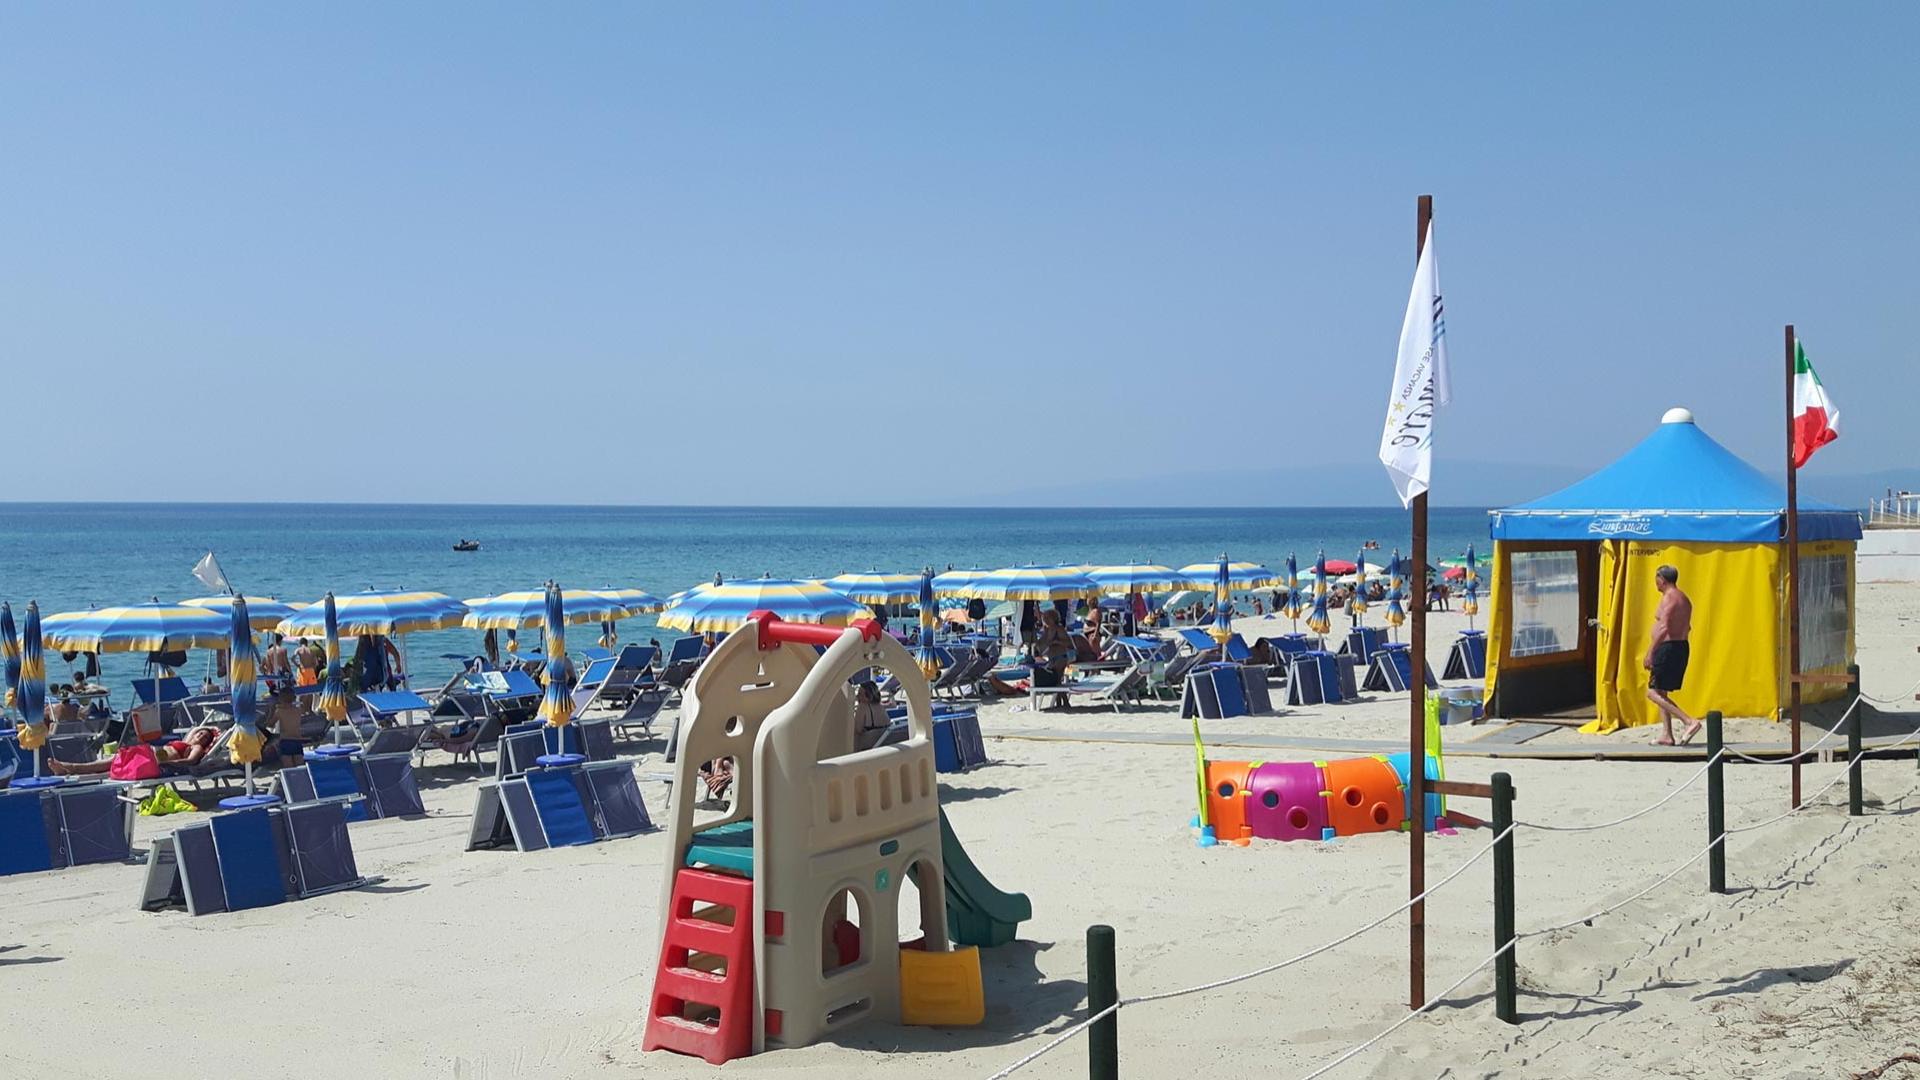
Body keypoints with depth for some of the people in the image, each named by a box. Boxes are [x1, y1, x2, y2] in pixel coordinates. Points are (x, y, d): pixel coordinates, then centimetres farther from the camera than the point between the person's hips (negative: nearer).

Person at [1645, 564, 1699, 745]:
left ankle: (1690, 722, -19)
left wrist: (1650, 652, -22)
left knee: (1653, 693, -9)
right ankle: (1667, 736, 12)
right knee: (1661, 693, 16)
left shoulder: (1669, 598, -14)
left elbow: (1664, 628, -23)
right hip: (1682, 647, 10)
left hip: (1668, 648, -10)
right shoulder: (1684, 599, 16)